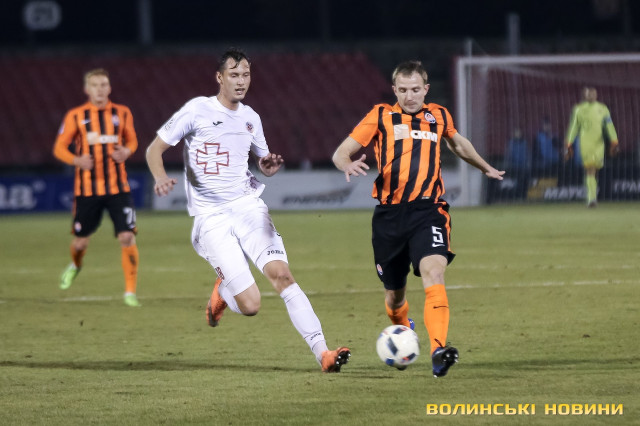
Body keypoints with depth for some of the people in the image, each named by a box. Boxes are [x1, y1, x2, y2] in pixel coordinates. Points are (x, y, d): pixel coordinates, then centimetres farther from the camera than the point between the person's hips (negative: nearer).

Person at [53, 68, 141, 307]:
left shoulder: (122, 114, 5)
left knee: (127, 238, -13)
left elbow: (132, 140, 18)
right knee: (81, 241, 10)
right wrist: (76, 160, -17)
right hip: (87, 188, 0)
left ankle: (130, 292, -5)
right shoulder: (76, 116, 0)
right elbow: (59, 148, 3)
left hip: (118, 187, 0)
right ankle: (75, 265, 46)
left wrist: (126, 152, -6)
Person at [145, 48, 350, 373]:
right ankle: (222, 290, 24)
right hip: (211, 220, -4)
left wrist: (270, 166, 2)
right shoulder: (197, 110, -3)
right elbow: (154, 149, 2)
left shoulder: (250, 118, 12)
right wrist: (160, 178, -19)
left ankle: (322, 353, -21)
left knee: (281, 274, -20)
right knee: (250, 305, -13)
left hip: (248, 207, 4)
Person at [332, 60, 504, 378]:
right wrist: (348, 165, -21)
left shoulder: (438, 116, 12)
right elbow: (341, 152, 3)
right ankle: (402, 329, 46)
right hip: (389, 214, 0)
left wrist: (486, 168, 48)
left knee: (433, 272, -26)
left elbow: (458, 143, 35)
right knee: (394, 292, 10)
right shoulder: (381, 116, 5)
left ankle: (438, 351, -38)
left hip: (428, 210, 0)